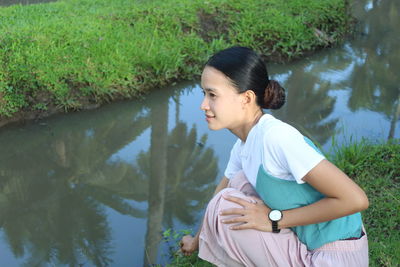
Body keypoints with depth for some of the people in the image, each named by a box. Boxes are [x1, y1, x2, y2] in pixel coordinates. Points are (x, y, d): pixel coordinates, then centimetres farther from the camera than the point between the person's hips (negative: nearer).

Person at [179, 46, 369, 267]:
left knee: (225, 207, -10)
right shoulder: (244, 144, 2)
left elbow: (355, 199, -26)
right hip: (307, 243, 8)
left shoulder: (277, 137, -26)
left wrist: (274, 219, -19)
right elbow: (221, 191, 21)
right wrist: (198, 240, 36)